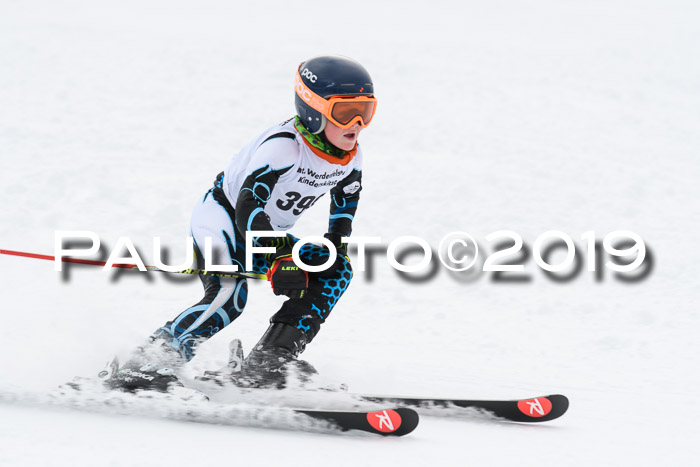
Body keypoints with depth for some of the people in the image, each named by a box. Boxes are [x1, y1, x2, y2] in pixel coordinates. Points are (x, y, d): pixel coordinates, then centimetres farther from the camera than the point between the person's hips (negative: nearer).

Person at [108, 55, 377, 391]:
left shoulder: (351, 156, -6)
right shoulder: (282, 146, -30)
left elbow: (344, 205, 15)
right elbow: (247, 209, -35)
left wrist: (336, 249, 1)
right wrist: (280, 258, -43)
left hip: (268, 234, 8)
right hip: (223, 218, -8)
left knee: (336, 272, -9)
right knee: (229, 295, -33)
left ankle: (270, 362, -14)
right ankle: (145, 369, -27)